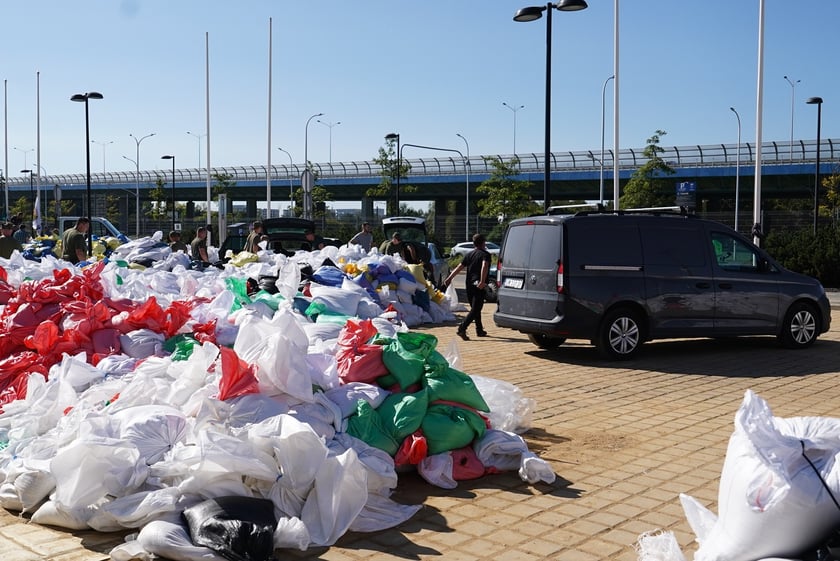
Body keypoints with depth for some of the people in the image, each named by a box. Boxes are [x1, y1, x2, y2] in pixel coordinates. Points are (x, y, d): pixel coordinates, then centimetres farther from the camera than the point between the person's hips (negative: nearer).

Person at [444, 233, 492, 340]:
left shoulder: (469, 255, 14)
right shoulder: (485, 254, -4)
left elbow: (458, 268, 7)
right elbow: (484, 267, -22)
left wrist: (449, 278, 7)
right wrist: (482, 281, -30)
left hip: (469, 285, 6)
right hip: (479, 287, -6)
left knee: (475, 308, 19)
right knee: (475, 310, -8)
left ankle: (479, 330, 27)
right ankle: (462, 328, -24)